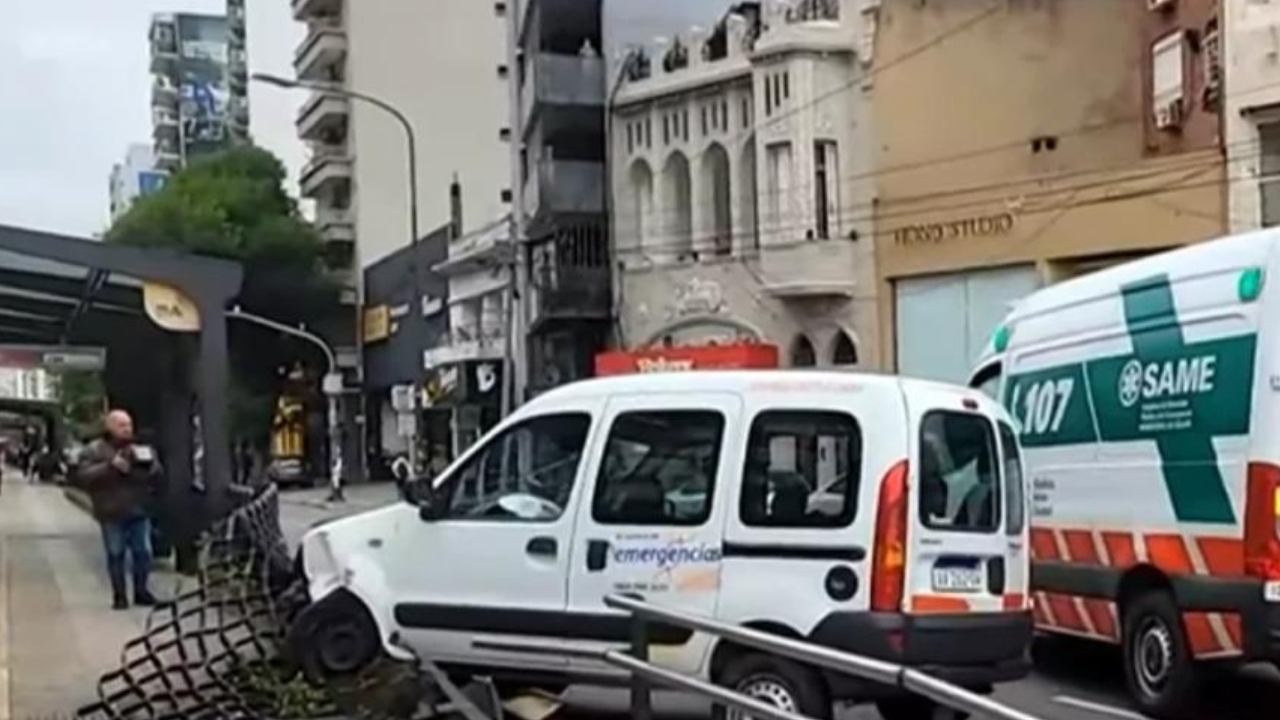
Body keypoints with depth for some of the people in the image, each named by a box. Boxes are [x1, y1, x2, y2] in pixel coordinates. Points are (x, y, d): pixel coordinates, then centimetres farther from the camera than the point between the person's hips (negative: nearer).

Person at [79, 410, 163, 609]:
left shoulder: (141, 449, 11)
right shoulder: (95, 450, 1)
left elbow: (157, 474, 9)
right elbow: (86, 475, -12)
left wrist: (148, 464, -13)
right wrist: (110, 466, -22)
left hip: (139, 511, 3)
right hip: (112, 513, -3)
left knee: (143, 552, 2)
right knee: (116, 554, 0)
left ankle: (141, 590, 15)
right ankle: (119, 595, 8)